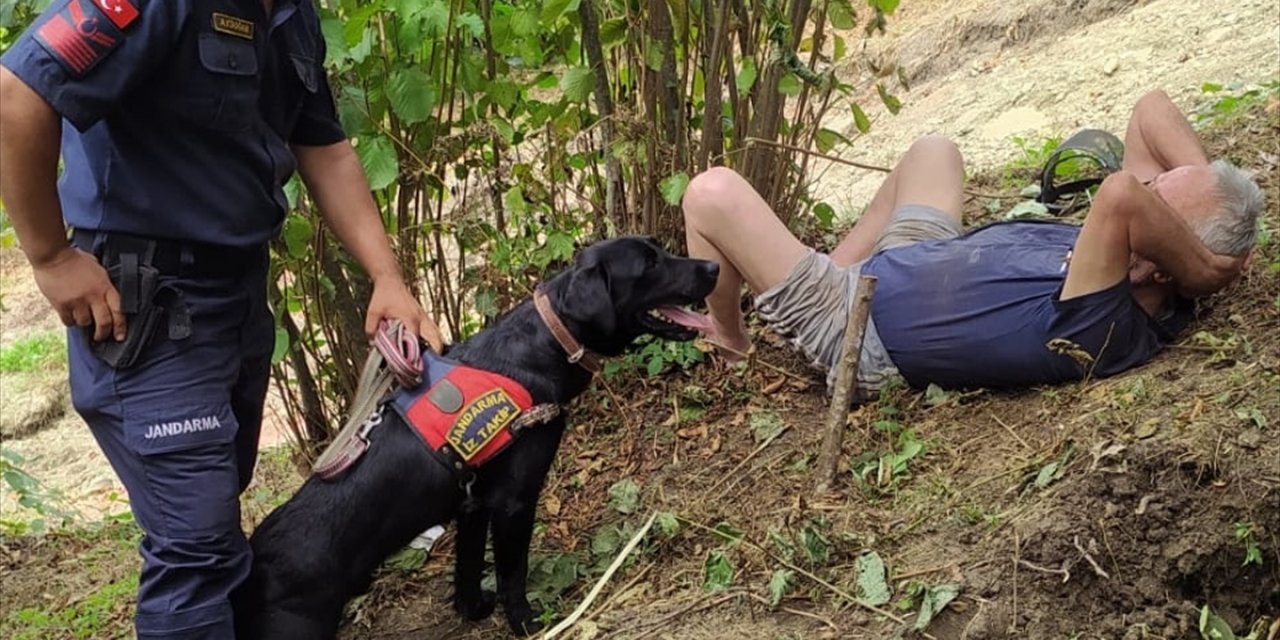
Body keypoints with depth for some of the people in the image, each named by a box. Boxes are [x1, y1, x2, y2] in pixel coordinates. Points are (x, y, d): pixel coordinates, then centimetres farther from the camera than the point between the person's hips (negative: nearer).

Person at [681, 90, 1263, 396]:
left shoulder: (1100, 330, -40)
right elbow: (1152, 110, -7)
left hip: (853, 329, -9)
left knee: (714, 192, -11)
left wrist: (1202, 268, -44)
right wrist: (1206, 177, -23)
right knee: (931, 150, 28)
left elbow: (1120, 194, -60)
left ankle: (729, 348, 18)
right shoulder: (1154, 304, -13)